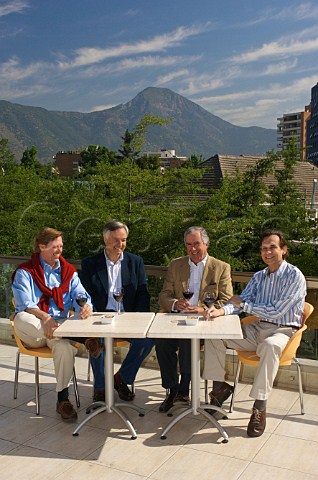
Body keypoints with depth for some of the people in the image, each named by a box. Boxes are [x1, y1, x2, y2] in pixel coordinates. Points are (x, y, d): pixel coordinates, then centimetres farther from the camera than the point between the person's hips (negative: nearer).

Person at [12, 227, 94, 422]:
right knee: (21, 318, -36)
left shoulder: (69, 272, 14)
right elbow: (24, 303, -13)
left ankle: (63, 400, -16)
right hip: (32, 330, -2)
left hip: (59, 326, 2)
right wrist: (44, 317, -34)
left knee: (65, 347, -31)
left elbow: (80, 295, 1)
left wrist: (87, 307, -26)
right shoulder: (25, 272, 3)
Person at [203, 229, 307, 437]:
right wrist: (221, 310, -15)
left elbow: (277, 311, -17)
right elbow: (241, 301, 7)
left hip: (283, 331, -6)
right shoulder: (259, 276, 12)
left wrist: (244, 305, -10)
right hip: (258, 328, 7)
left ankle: (260, 407, -33)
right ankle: (219, 386, 0)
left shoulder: (295, 276, -10)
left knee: (270, 345, -41)